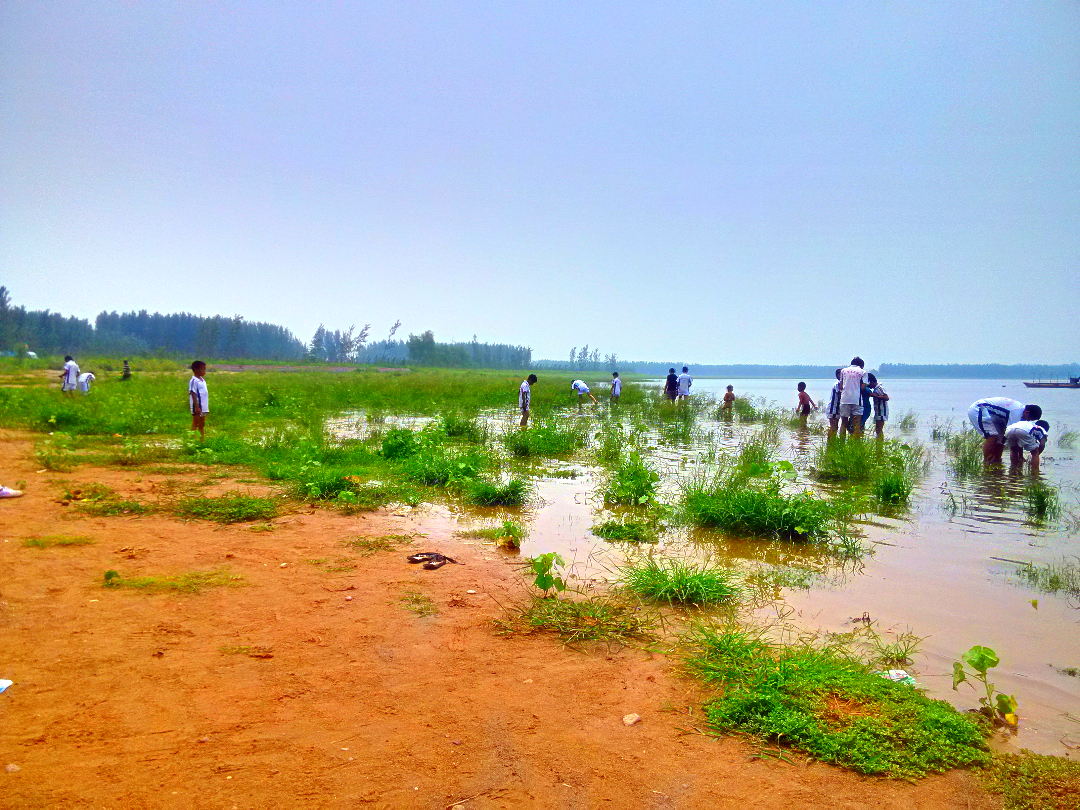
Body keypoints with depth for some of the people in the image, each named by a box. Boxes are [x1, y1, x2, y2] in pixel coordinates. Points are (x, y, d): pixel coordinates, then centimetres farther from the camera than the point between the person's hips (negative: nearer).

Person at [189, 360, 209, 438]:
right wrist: (197, 407, -20)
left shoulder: (202, 380, 13)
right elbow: (193, 395, -16)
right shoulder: (194, 381, -12)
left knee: (202, 426, 13)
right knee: (195, 425, -2)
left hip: (204, 408, 8)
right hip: (197, 408, -8)